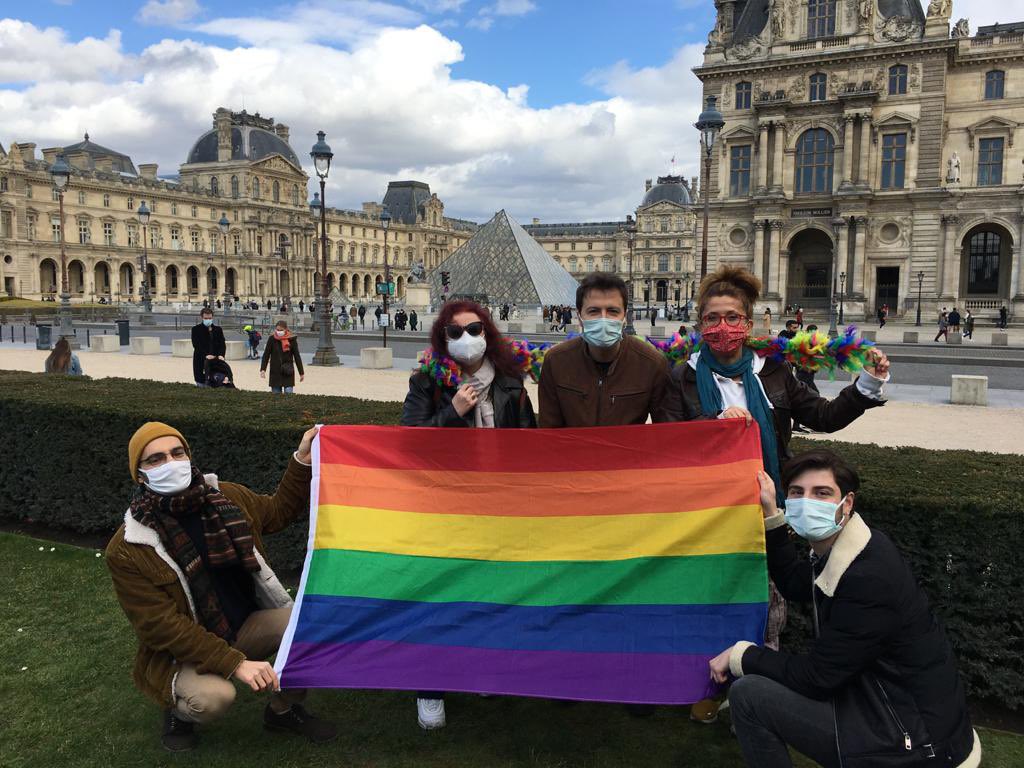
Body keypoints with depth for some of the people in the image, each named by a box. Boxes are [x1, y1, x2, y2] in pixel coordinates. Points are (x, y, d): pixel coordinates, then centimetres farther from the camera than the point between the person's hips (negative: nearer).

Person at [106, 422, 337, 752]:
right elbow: (161, 625, -21)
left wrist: (302, 460, 1)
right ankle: (178, 710, 4)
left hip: (247, 625, 5)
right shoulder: (127, 551, -18)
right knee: (213, 697, -35)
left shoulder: (226, 498, -4)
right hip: (184, 651, -4)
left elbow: (278, 511, 14)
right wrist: (235, 663, -28)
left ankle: (284, 709, 6)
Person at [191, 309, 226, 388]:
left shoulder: (218, 329, 14)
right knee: (201, 386, -1)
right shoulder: (196, 329, 2)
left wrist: (221, 355, -13)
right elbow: (196, 345, -9)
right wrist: (206, 355, -23)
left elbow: (222, 344, 7)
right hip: (201, 362, -3)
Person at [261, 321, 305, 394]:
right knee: (276, 394, 4)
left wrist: (301, 372, 5)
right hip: (275, 372, 1)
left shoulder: (292, 340, -2)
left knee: (289, 394, -7)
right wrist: (263, 369, -7)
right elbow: (266, 355, 3)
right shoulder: (272, 339, -1)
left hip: (288, 373, -1)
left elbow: (297, 356, 3)